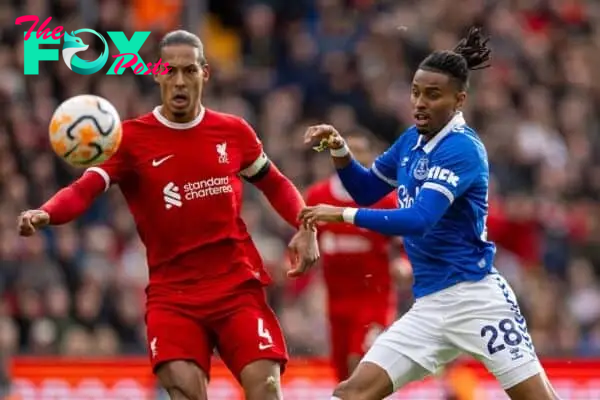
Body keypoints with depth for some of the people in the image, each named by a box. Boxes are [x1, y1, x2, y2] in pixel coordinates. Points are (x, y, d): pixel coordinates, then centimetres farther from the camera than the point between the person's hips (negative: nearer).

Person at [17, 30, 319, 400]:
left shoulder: (233, 132, 5)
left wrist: (306, 227, 4)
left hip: (238, 285, 2)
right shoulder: (132, 138, -4)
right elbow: (84, 189, -17)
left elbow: (276, 185, 21)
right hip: (172, 294, -2)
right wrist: (46, 214, -38)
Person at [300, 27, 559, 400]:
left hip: (475, 298, -7)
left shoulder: (462, 149, -15)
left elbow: (418, 220, -24)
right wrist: (340, 151, 3)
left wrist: (342, 214, -21)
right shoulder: (411, 141, 10)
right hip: (429, 308, 7)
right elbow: (367, 189, 23)